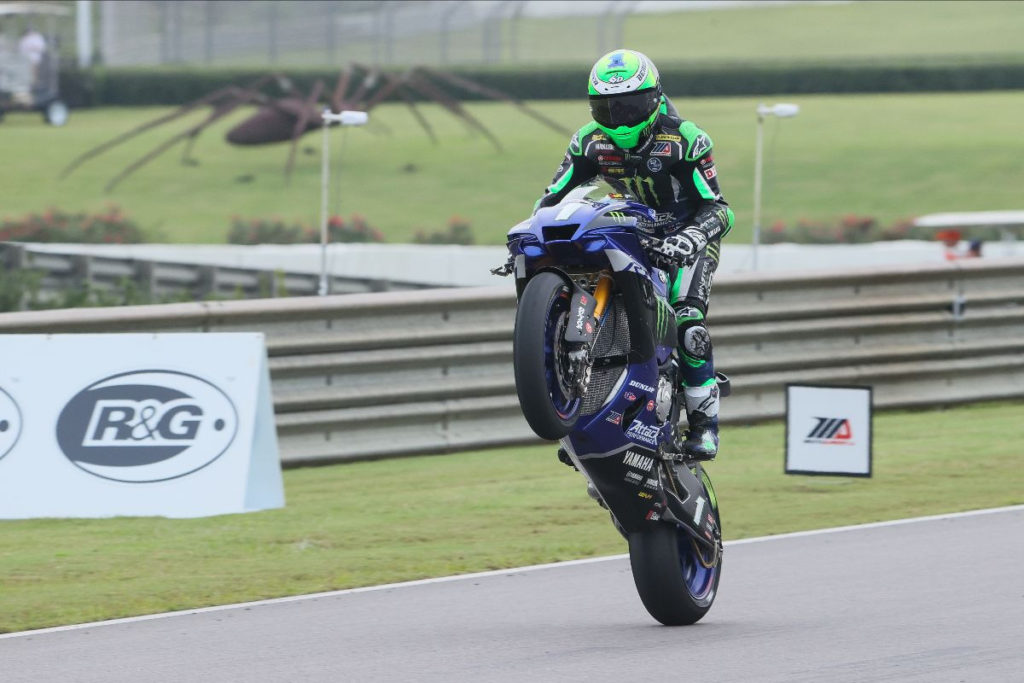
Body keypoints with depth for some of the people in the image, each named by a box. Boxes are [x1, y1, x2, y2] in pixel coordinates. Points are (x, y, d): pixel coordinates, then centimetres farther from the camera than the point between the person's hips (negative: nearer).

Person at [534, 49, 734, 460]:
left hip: (689, 232, -5)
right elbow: (552, 197, 0)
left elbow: (717, 209, -21)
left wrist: (686, 241, -41)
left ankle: (704, 423, -19)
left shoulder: (684, 139, -19)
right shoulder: (591, 141, -5)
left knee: (687, 322, -26)